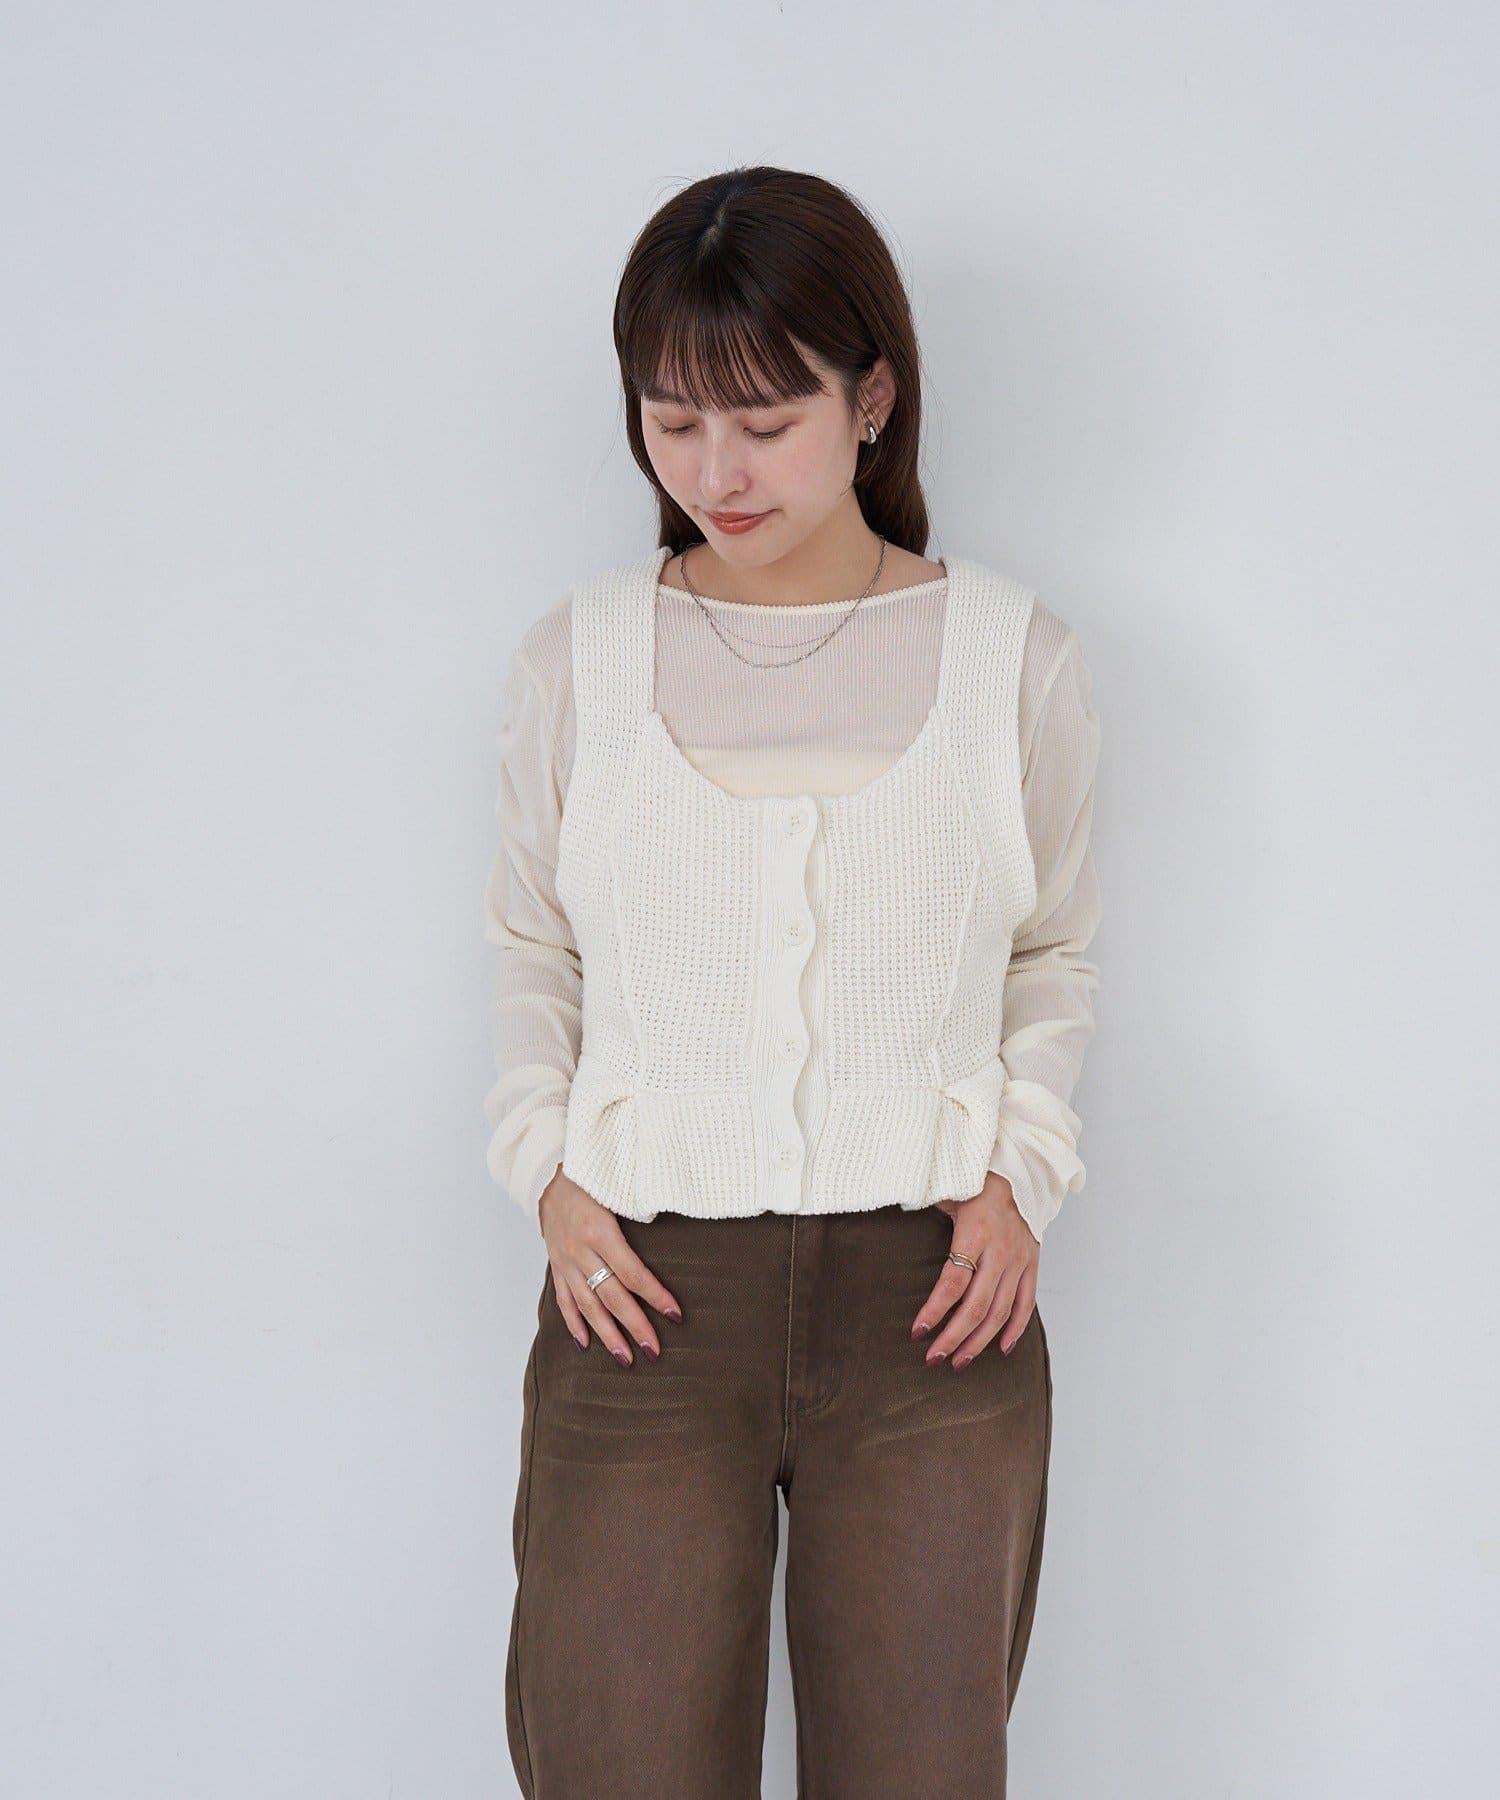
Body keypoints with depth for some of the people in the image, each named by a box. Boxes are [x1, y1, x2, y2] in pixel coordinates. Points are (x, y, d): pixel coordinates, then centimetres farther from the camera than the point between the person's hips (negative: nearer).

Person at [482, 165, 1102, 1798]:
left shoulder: (1014, 657, 2)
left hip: (934, 1289, 0)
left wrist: (1022, 1176, -1)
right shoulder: (576, 657, 3)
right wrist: (548, 1173, 0)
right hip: (645, 1284, 0)